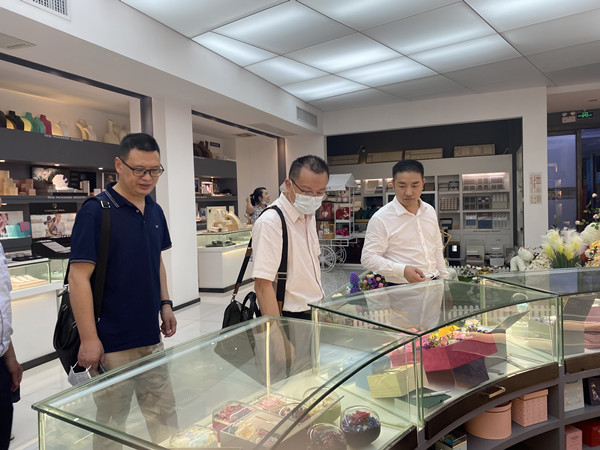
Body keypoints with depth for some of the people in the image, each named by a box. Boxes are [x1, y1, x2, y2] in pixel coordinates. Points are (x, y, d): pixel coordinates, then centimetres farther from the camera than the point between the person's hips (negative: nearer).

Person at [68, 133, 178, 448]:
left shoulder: (155, 211, 6)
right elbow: (78, 277, -16)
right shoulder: (95, 212, -15)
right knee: (111, 422, 13)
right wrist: (88, 339, -17)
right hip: (112, 342, -6)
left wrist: (165, 303, 8)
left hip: (151, 336, 6)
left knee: (164, 414, 17)